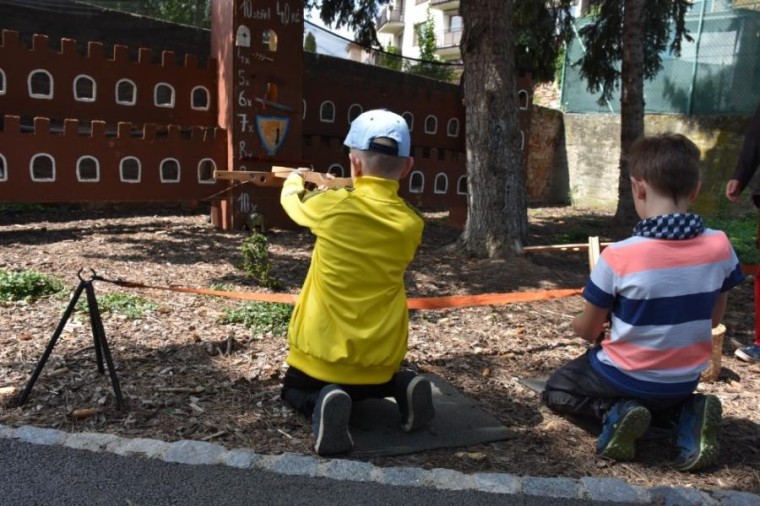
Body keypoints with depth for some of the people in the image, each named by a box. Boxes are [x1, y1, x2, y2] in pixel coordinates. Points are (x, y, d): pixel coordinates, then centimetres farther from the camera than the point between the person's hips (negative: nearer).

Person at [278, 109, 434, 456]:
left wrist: (295, 180, 32)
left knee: (294, 390, 28)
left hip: (324, 354, -3)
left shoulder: (332, 206, -15)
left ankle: (321, 402, -7)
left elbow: (291, 201, 9)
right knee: (368, 383, 38)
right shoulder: (412, 225, -6)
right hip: (382, 358, 4)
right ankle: (402, 386, 5)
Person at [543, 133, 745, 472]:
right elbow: (713, 318, 2)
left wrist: (578, 324, 12)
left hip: (625, 377, -4)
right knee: (667, 396, 39)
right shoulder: (720, 247, -14)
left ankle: (615, 413, -5)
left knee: (556, 390, 22)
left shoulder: (618, 256, -26)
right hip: (685, 380, 4)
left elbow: (588, 330, -12)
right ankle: (687, 414, 5)